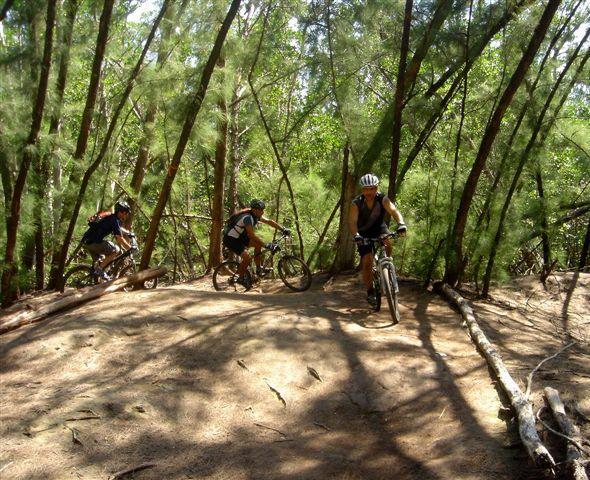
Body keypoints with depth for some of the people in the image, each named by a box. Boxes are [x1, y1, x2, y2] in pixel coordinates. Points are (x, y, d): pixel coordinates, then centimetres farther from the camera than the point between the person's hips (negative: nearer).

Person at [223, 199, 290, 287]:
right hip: (230, 239, -9)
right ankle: (241, 278, 2)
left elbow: (269, 221, 6)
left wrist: (283, 229, 0)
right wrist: (266, 245, -35)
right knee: (247, 258, -19)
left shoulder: (256, 215, -2)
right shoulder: (248, 217, -29)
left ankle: (259, 268, 7)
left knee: (258, 244, -2)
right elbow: (252, 235, -34)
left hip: (239, 237, 9)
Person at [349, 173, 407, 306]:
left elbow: (394, 210, -33)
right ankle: (370, 292, 4)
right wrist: (356, 235, -50)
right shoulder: (357, 203, -20)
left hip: (379, 228, 1)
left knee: (388, 242, -33)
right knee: (367, 262, -11)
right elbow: (352, 221, -30)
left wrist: (401, 223, -53)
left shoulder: (383, 199, -19)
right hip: (364, 233, -1)